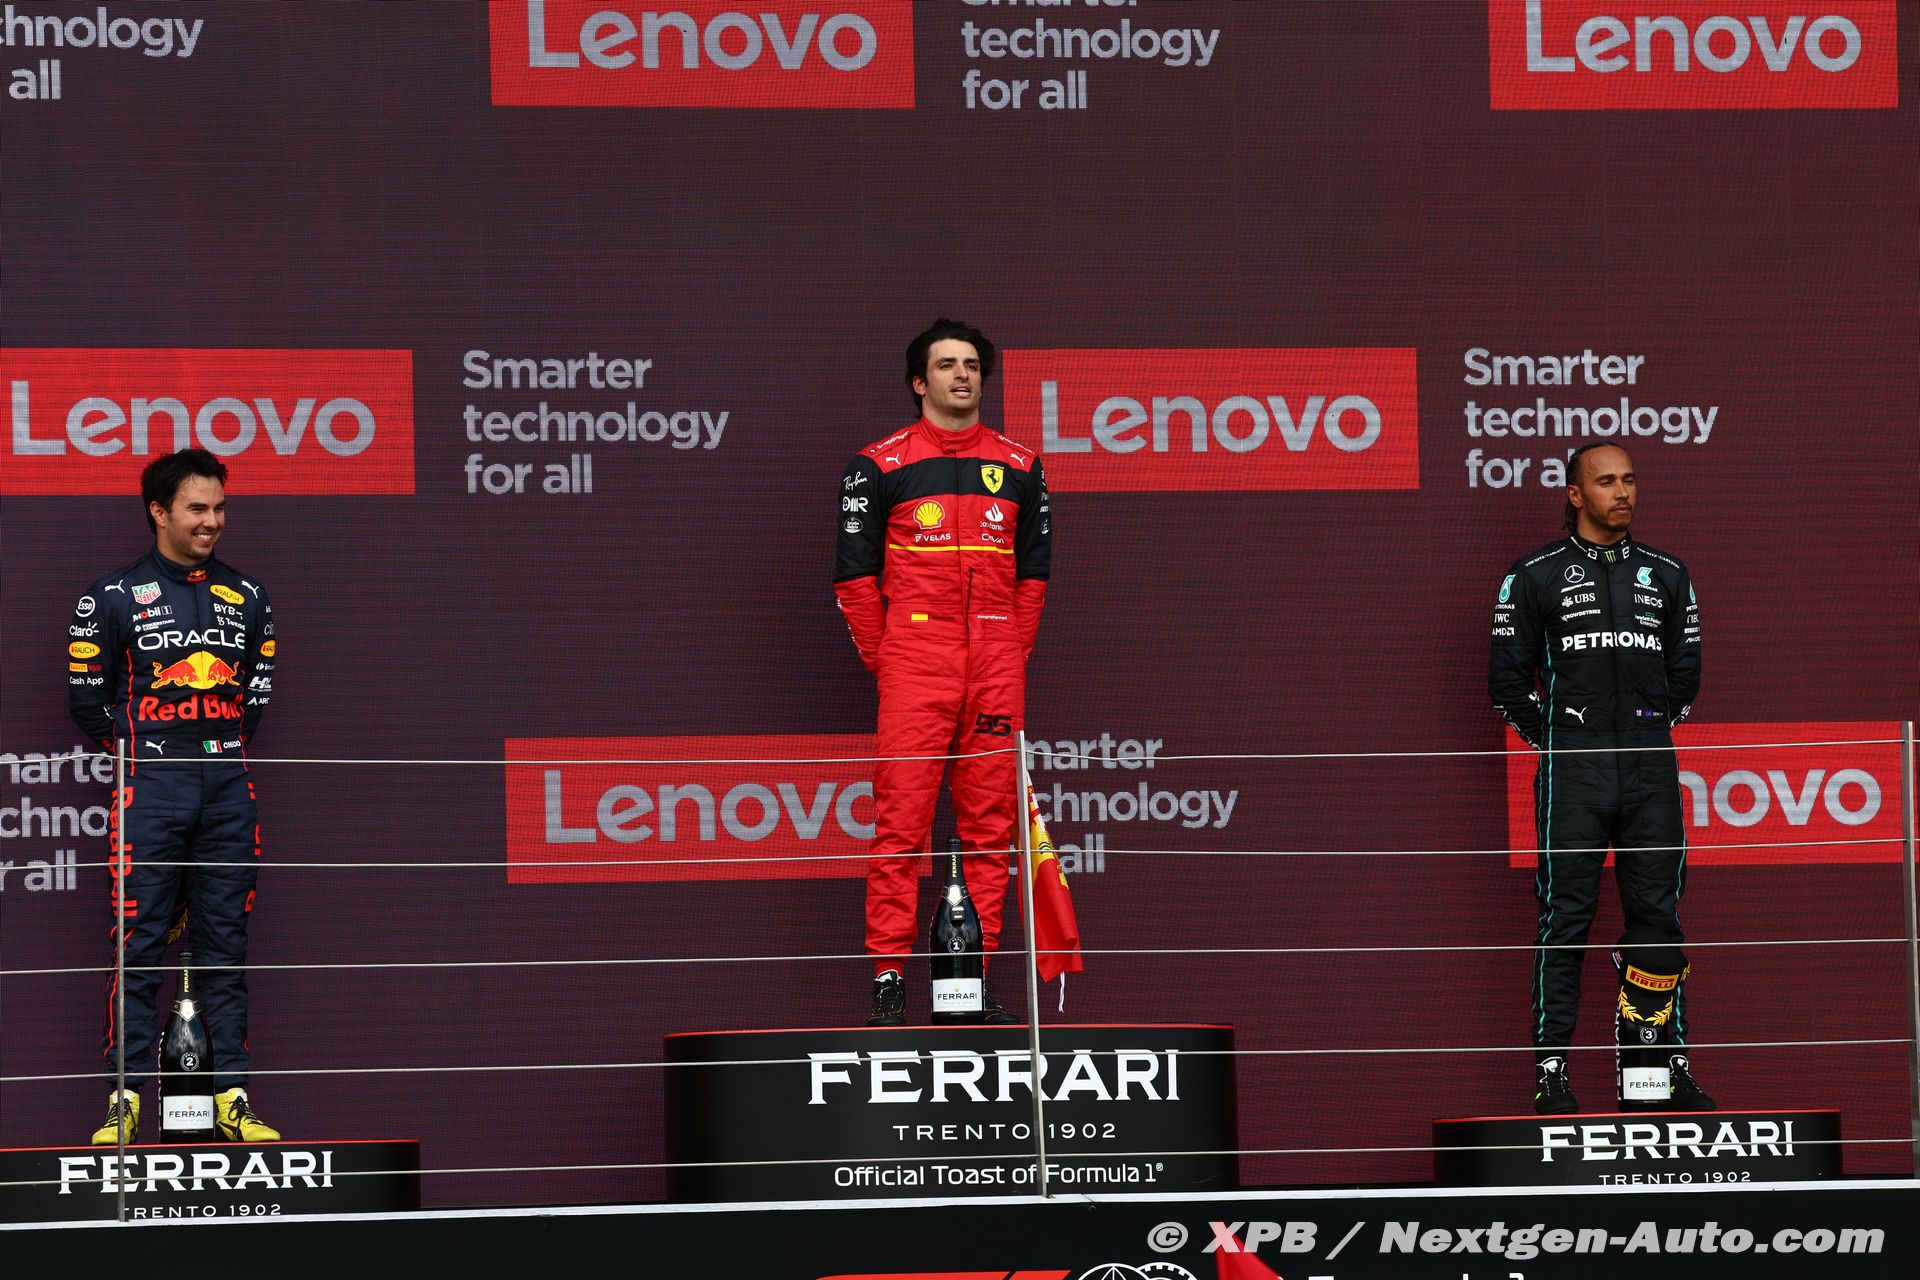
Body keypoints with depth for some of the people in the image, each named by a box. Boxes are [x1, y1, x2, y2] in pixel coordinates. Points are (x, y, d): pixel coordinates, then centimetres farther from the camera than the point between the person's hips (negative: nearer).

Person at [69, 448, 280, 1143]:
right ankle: (126, 1098, -3)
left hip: (227, 786, 4)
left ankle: (232, 1098, 6)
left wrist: (225, 747, 10)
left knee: (225, 945, 5)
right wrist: (140, 751, 4)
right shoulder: (114, 596, 0)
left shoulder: (246, 596, 12)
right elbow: (86, 697, 3)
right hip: (150, 791, -4)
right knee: (139, 945, -5)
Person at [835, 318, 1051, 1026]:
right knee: (900, 819, -7)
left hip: (997, 667, 4)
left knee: (989, 819, 4)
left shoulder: (1019, 467, 13)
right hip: (913, 667, -4)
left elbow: (1033, 570, 17)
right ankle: (888, 977, -6)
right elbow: (855, 574, 3)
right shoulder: (881, 465, 3)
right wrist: (884, 661, -1)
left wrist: (1013, 652, 7)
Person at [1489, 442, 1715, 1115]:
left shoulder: (1666, 574, 13)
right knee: (1565, 920, -4)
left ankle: (1672, 1065, 8)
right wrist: (1554, 740, 1)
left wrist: (1652, 732, 11)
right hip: (1572, 771, -3)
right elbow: (1508, 677, 5)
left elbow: (1685, 674, 19)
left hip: (1651, 767, 3)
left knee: (1657, 916, 4)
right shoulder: (1536, 575, 3)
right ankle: (1552, 1073, -2)